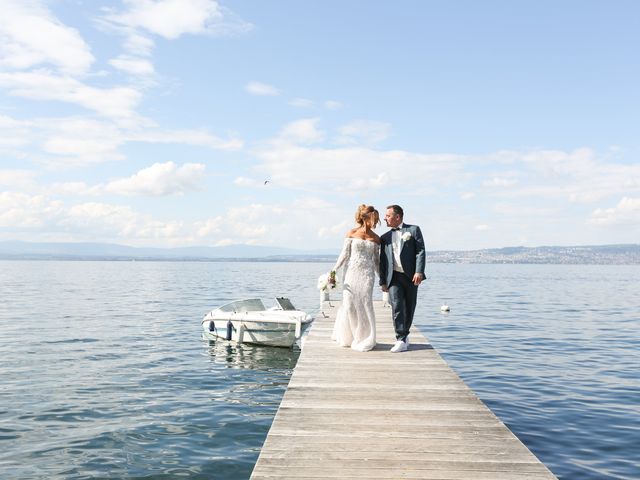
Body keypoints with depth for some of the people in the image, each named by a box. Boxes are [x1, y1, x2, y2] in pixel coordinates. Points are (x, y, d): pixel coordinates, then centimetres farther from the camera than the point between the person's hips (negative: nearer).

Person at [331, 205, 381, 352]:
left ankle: (364, 338, 11)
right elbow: (344, 254, 2)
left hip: (367, 274, 1)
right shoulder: (351, 233, 2)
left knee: (365, 304, -4)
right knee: (349, 304, -1)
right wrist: (334, 269, -7)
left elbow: (376, 261, 12)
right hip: (351, 272, -1)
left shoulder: (376, 238, 8)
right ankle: (346, 337, 21)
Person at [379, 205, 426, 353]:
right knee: (397, 307, -12)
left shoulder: (413, 230, 6)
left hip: (411, 276, -2)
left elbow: (420, 252, -3)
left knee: (409, 308, 6)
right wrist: (383, 281, 12)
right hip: (394, 277, 2)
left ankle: (404, 334, 25)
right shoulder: (385, 237, 16)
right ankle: (401, 340, -10)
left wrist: (419, 272, -15)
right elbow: (382, 261, 17)